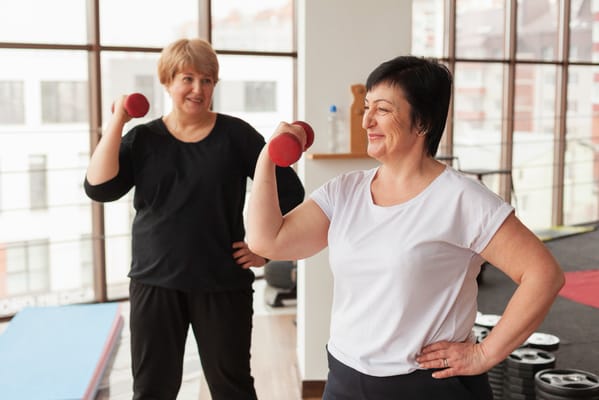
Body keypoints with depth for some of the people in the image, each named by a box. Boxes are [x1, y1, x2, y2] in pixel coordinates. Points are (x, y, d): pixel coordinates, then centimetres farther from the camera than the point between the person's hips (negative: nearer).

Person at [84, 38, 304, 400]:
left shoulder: (235, 134, -2)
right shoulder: (143, 139, 4)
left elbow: (289, 191, 1)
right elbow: (99, 189, -10)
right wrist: (117, 121, -9)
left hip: (223, 283, -2)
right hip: (155, 282, 2)